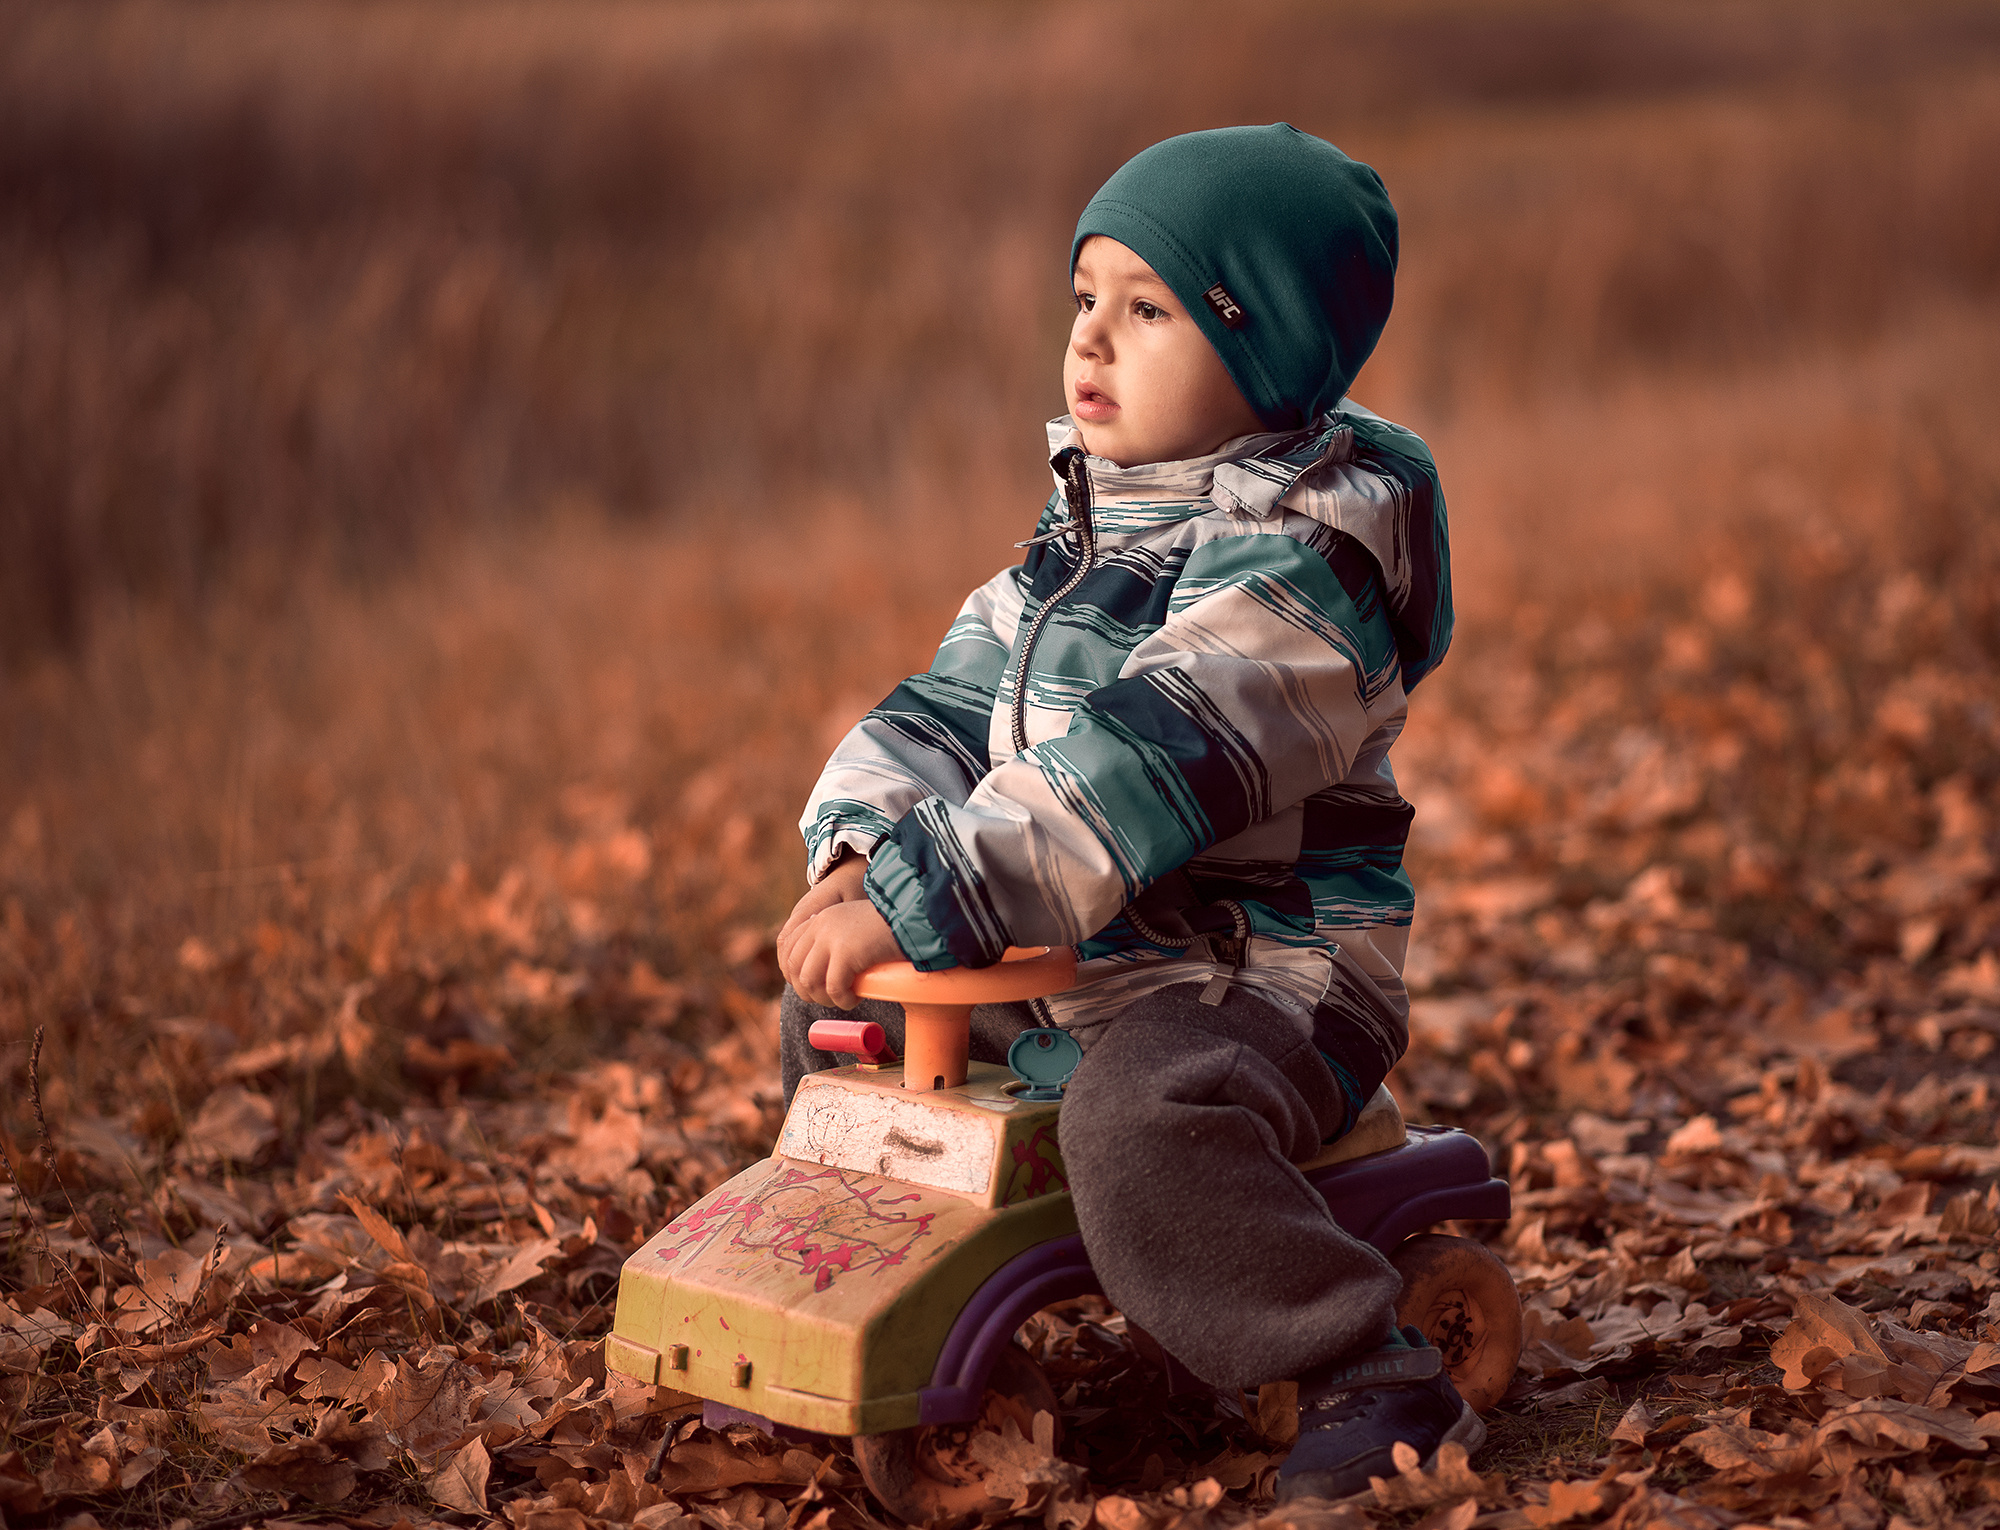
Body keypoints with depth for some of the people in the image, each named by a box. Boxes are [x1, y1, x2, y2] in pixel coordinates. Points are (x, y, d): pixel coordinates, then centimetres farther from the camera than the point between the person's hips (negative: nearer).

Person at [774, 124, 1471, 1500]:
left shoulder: (1300, 560, -20)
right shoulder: (1088, 530, 11)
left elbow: (1139, 769, -30)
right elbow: (958, 702, 8)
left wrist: (923, 903, -34)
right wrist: (863, 855, -12)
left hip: (1262, 973, -9)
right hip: (1068, 959, 9)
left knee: (1141, 1114, -37)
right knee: (828, 1016, 15)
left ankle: (1377, 1383, -24)